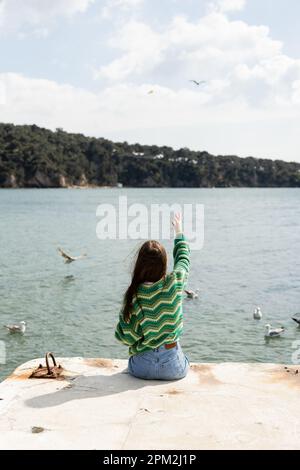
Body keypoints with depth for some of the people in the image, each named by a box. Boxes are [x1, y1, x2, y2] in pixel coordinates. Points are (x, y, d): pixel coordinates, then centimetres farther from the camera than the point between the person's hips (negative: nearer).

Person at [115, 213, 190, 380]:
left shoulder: (134, 295, -17)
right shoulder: (175, 282, -14)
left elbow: (126, 337, -11)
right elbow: (183, 259, 9)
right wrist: (179, 232, 26)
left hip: (141, 368, 0)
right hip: (172, 367, 1)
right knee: (185, 362, 35)